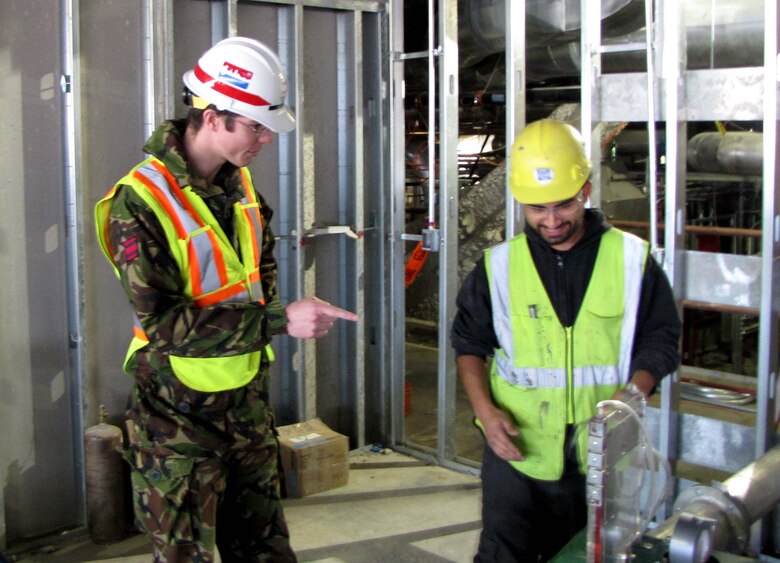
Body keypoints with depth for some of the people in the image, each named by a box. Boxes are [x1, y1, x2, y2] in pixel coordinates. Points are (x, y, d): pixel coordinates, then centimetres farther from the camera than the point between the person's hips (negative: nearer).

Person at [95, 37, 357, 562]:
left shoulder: (240, 183, 5)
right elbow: (165, 322, -26)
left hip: (247, 400, 7)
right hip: (179, 411, -7)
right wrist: (279, 320, -28)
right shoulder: (139, 202, -20)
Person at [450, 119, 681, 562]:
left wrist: (628, 399, -14)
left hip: (600, 458, 1)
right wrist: (485, 410, -8)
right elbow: (470, 343, 8)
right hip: (517, 452, 0)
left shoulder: (632, 260, -2)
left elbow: (661, 340, 3)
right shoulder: (499, 265, 0)